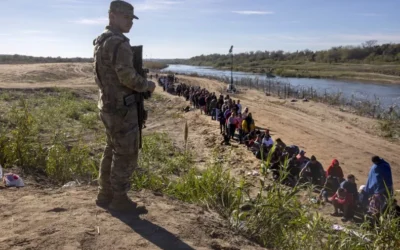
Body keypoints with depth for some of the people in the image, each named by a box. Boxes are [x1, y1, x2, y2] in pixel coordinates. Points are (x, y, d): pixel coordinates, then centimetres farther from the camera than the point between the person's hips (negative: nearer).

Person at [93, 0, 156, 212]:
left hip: (107, 105, 10)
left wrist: (141, 85, 18)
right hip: (121, 107, -10)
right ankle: (119, 200, 8)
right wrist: (147, 85, -7)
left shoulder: (100, 41, 15)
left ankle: (105, 195, 26)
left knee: (112, 151, 18)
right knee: (126, 154, -1)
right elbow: (127, 76, -24)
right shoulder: (119, 43, -18)